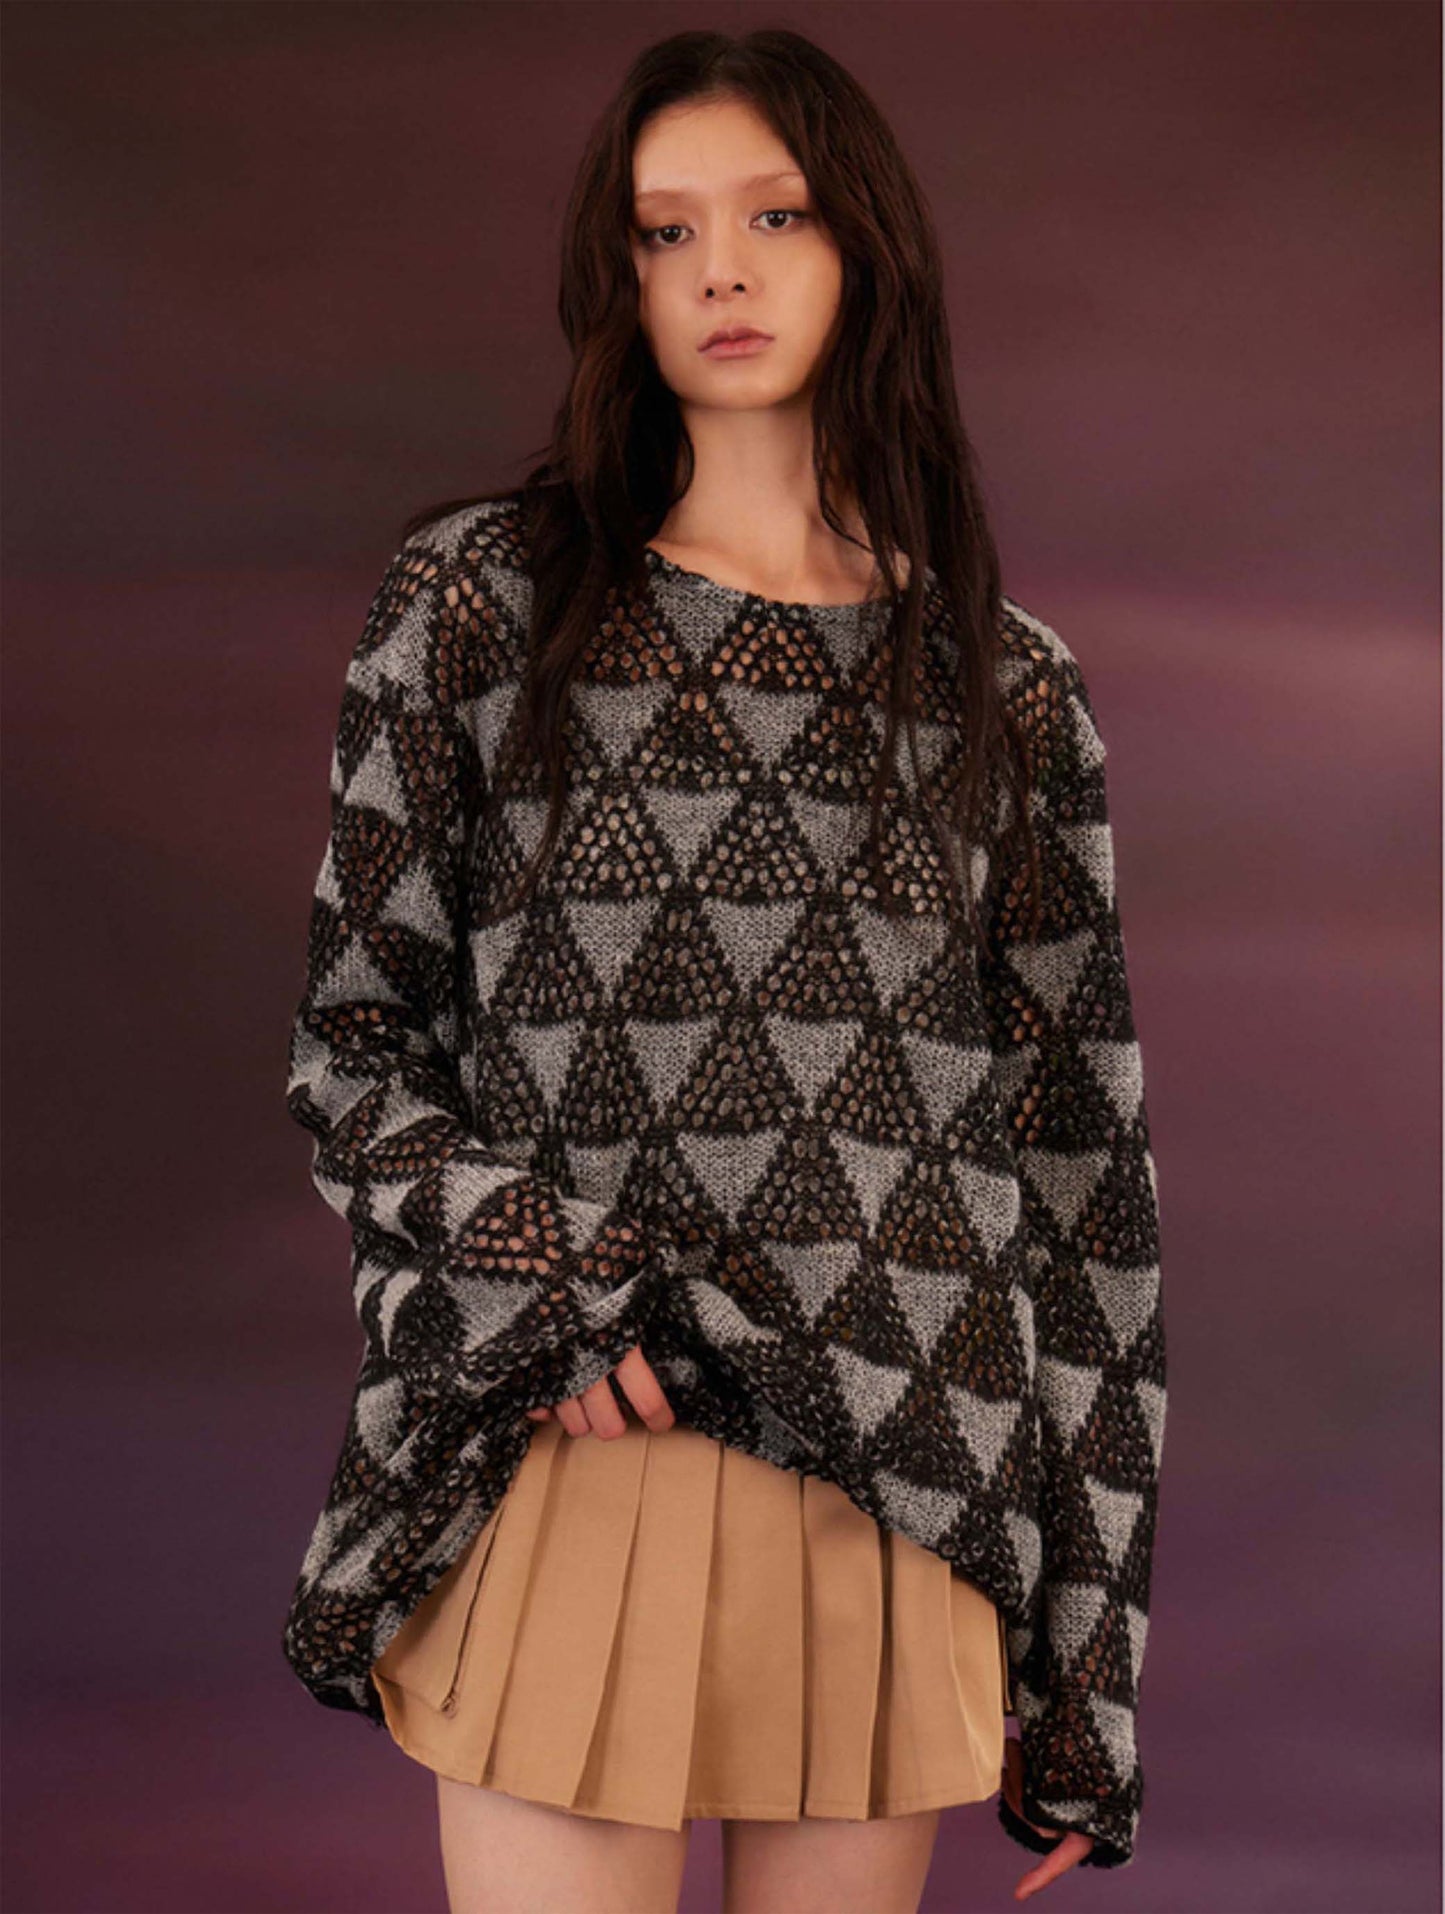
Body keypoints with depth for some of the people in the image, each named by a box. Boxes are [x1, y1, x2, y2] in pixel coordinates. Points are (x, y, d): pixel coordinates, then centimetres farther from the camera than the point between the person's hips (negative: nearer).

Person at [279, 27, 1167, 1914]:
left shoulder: (1011, 690, 8)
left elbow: (1081, 1152, 8)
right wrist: (538, 1272, -12)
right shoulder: (484, 600, 6)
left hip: (901, 1478, 2)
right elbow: (355, 1029, 7)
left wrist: (1083, 1651, 6)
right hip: (569, 1452, -1)